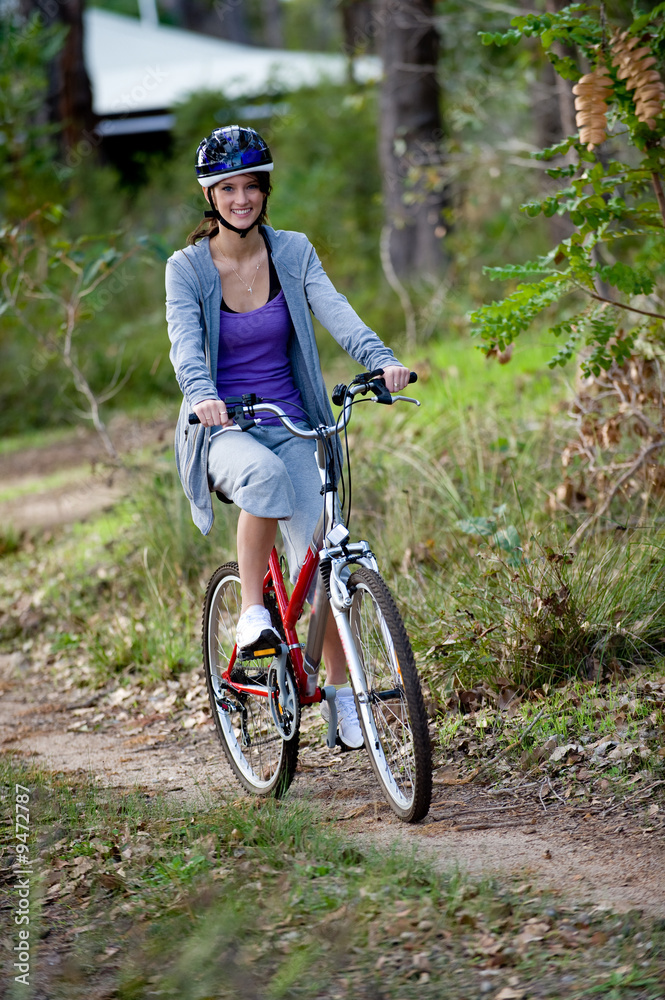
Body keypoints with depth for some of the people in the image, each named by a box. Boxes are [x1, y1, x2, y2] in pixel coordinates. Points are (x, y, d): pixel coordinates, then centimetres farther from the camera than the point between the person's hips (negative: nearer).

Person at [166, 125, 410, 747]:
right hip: (222, 428, -2)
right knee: (264, 475, -38)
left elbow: (335, 312, -13)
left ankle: (340, 691, 0)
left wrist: (382, 360, -33)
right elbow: (185, 341, -19)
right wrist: (201, 395, -40)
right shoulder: (188, 267, -3)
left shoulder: (293, 253, 2)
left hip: (290, 425, 2)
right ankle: (252, 610, -22)